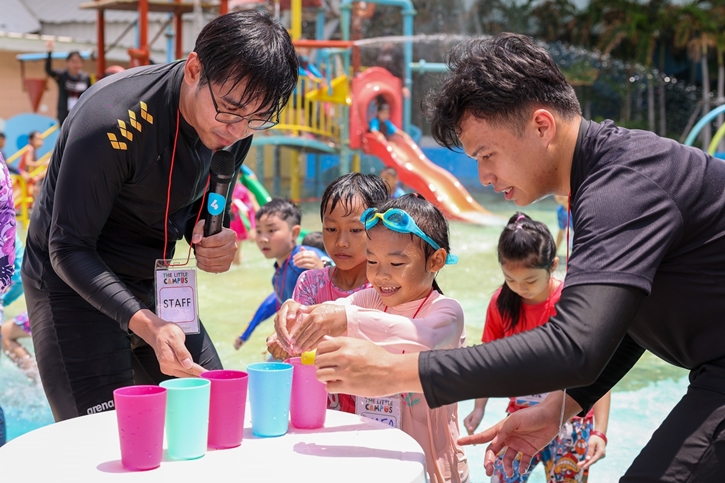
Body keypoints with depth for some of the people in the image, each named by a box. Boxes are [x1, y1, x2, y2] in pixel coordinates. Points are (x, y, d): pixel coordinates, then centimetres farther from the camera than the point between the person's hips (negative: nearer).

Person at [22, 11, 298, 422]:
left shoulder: (236, 127, -8)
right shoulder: (113, 122, -29)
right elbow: (68, 249, -24)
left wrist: (211, 239, -16)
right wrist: (147, 326, -37)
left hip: (154, 286, 7)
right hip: (74, 285, -6)